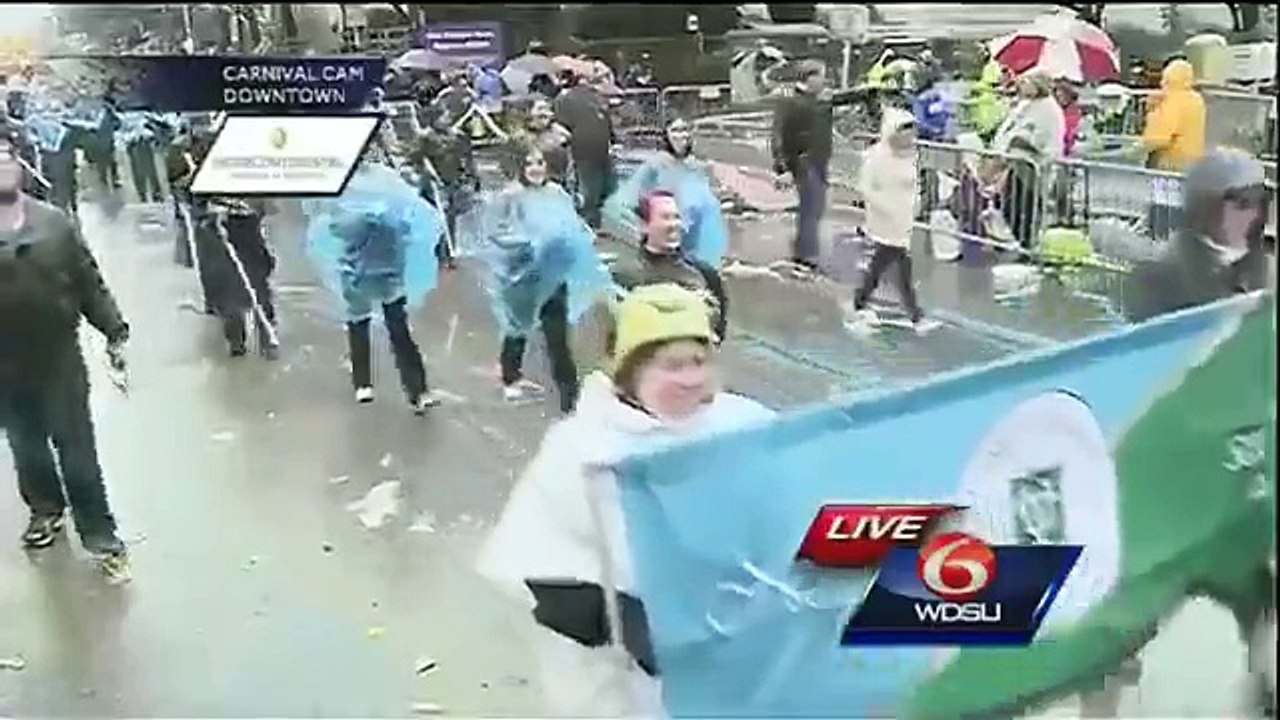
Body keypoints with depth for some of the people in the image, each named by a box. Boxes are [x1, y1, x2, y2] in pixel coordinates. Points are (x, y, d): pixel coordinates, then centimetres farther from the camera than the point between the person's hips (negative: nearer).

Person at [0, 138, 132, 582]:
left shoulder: (54, 222, -5)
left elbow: (90, 283, -1)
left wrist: (114, 333, -3)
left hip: (59, 361, -1)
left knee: (78, 453, 4)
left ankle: (102, 538, 15)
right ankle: (45, 510, 45)